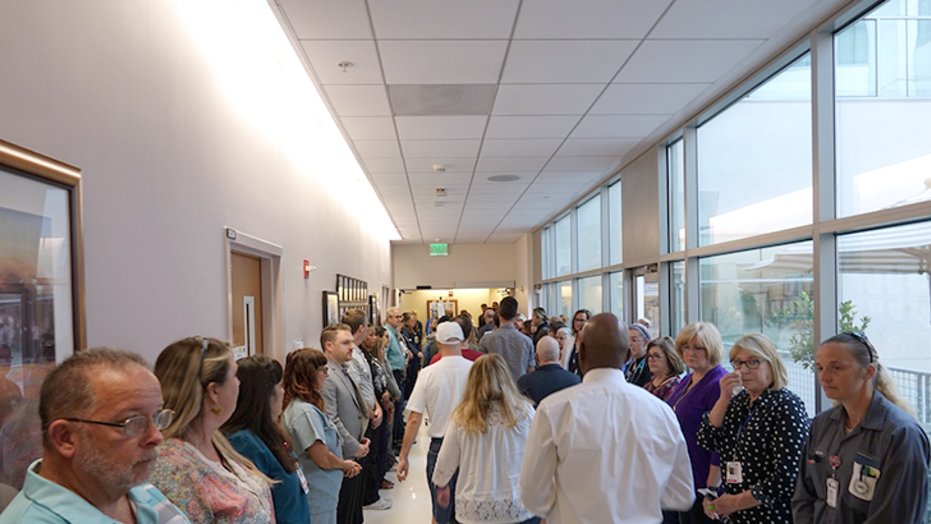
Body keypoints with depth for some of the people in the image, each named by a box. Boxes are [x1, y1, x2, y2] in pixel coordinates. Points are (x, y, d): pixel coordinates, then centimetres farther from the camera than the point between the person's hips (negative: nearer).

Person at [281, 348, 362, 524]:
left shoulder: (303, 406, 7)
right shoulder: (305, 411, -24)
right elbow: (323, 459, -25)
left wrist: (345, 465, -1)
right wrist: (345, 465, -5)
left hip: (321, 494, 9)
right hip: (318, 497, -9)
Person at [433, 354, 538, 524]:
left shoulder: (462, 417, -9)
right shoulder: (524, 411, -11)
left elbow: (445, 461, 2)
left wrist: (441, 485, 21)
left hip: (474, 510, 0)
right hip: (519, 508, 0)